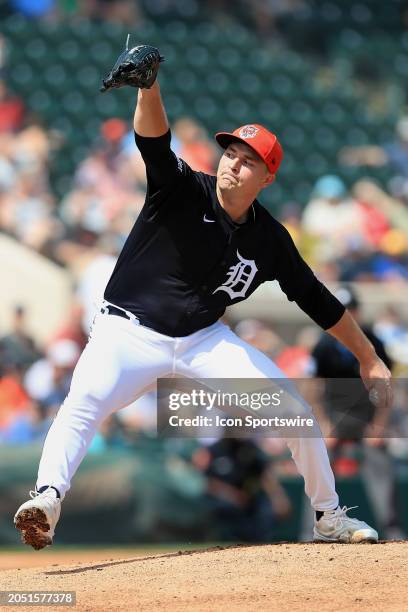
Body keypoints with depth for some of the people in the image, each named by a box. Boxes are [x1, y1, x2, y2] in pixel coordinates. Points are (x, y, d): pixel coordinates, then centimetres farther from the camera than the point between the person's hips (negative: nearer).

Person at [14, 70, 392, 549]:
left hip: (204, 341, 4)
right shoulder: (183, 192, -12)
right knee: (84, 403, -33)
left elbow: (318, 302, 9)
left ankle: (329, 517, 15)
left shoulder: (270, 240, -2)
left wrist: (368, 359, 11)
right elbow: (154, 141, -31)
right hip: (129, 331, -4)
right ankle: (48, 498, -47)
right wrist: (149, 85, -52)